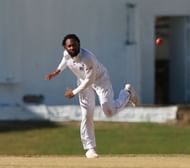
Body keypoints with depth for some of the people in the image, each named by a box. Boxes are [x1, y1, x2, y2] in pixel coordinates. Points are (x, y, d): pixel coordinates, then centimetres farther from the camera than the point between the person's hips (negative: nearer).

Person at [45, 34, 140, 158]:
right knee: (86, 115, -2)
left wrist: (75, 92, -23)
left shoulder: (87, 58, -38)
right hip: (84, 81, 5)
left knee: (109, 111, -12)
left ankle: (127, 94, 18)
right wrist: (58, 70, 0)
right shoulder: (66, 53, -17)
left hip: (100, 79, -5)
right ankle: (90, 148, 4)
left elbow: (90, 80, -30)